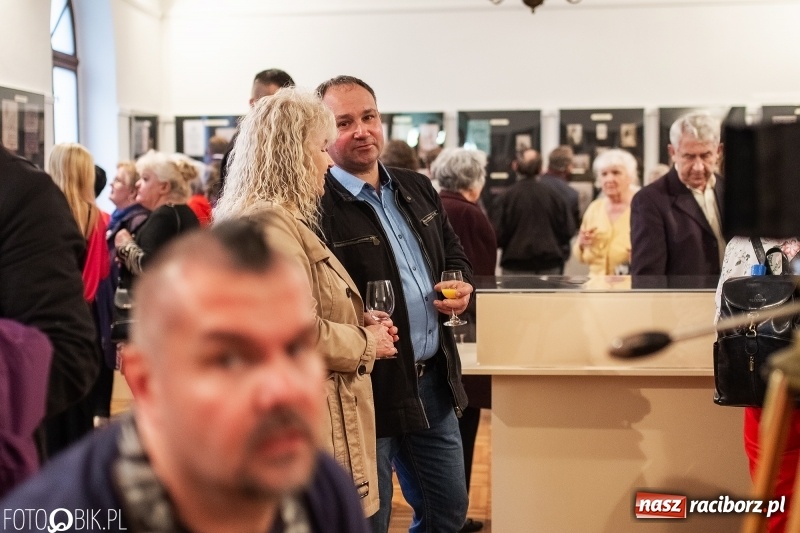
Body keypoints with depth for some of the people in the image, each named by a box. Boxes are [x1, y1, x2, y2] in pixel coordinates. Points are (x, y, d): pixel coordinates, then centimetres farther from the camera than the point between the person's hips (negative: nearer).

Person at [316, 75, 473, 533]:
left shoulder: (418, 189, 10)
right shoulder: (315, 205, -16)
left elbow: (454, 253, 22)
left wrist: (462, 287, 1)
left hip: (434, 380, 8)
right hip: (366, 387, -7)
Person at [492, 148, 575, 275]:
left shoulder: (505, 198, -8)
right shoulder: (552, 194, -1)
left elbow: (497, 235, -10)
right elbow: (568, 230, 3)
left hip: (516, 266, -2)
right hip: (550, 265, 2)